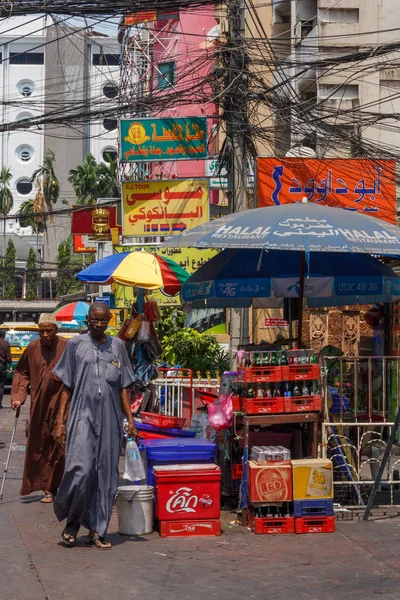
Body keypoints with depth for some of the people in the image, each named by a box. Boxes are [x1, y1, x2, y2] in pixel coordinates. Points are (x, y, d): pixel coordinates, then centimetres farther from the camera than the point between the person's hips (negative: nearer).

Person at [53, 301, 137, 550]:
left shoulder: (117, 346, 11)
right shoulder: (76, 345, 5)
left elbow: (124, 388, 13)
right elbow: (67, 387, 6)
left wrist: (130, 419, 7)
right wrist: (61, 421, 1)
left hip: (110, 419, 3)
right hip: (83, 416, -2)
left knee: (106, 475, 1)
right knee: (81, 469, -14)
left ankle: (97, 531, 9)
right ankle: (72, 521, 8)